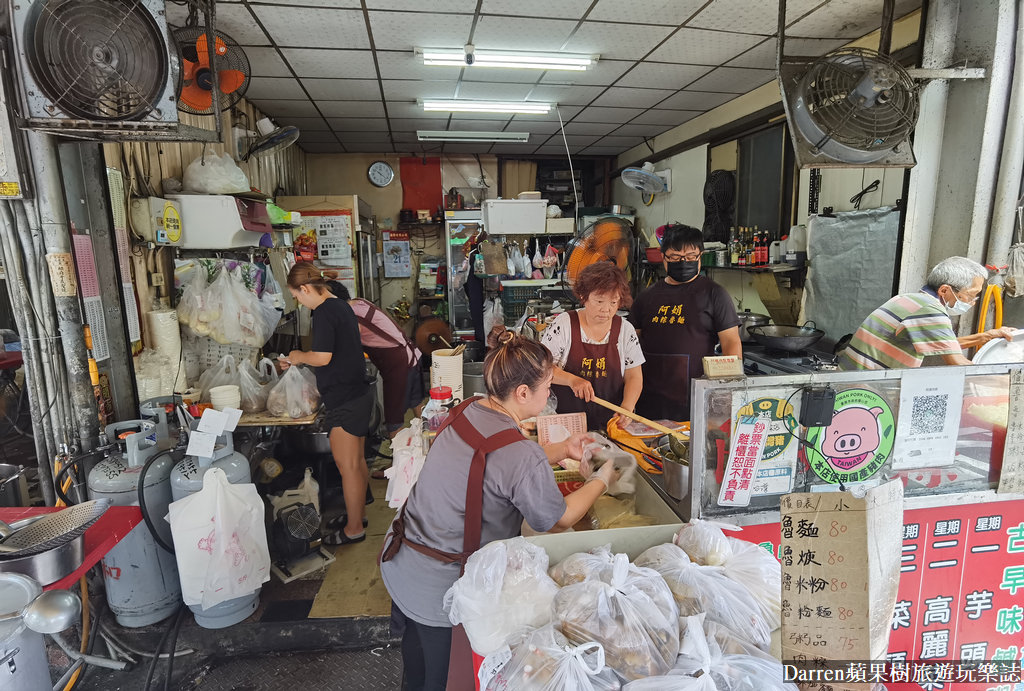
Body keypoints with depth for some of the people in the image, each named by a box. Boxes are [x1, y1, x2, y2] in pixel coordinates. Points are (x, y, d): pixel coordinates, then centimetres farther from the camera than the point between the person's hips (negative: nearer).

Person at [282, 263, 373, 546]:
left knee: (347, 467, 3)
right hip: (359, 393, 10)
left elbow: (322, 358, -23)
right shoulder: (341, 306, 12)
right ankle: (357, 516, 34)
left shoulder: (324, 312, -17)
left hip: (344, 401, -10)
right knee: (356, 462, 20)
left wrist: (299, 356, -3)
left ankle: (353, 529, 16)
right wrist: (297, 362, 19)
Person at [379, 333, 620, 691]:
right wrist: (602, 480, 3)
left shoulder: (465, 412, -7)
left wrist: (562, 450, 14)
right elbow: (558, 521, -12)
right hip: (438, 591, -7)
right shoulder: (523, 456, -31)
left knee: (417, 645, 32)